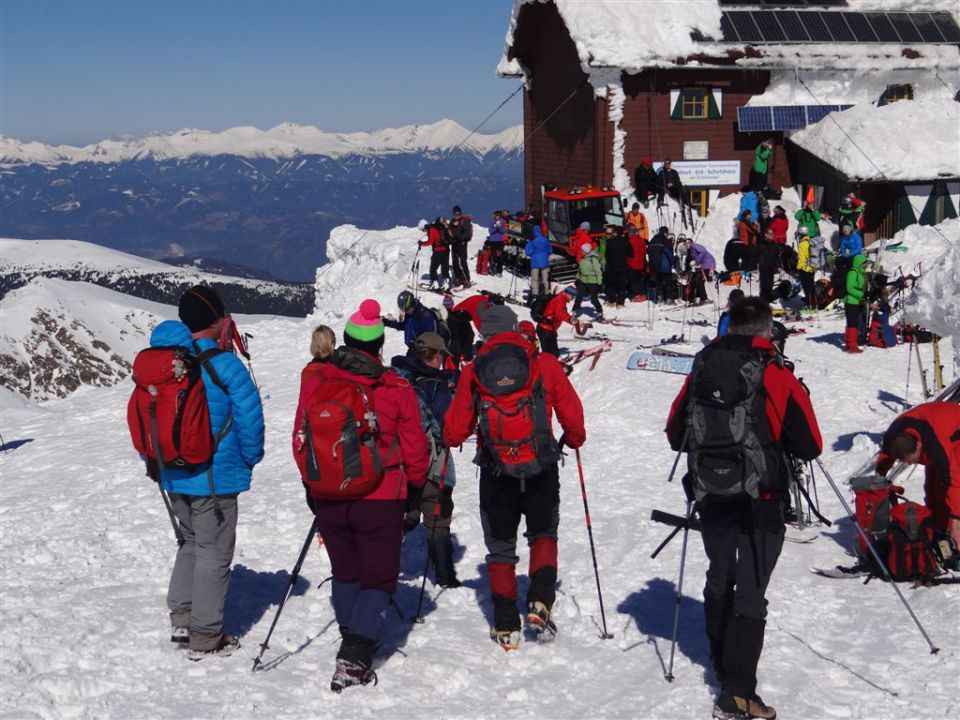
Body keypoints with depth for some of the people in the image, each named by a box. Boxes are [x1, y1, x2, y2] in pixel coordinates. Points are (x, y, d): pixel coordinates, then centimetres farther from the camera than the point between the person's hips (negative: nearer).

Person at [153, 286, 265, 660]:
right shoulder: (223, 364, -18)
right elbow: (249, 418, -17)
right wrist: (249, 459, 1)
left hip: (173, 475, 6)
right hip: (215, 476, -6)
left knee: (191, 542, 25)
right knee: (214, 552, 5)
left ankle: (181, 617, 25)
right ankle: (205, 639, 11)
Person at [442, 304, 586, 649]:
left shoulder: (473, 372, -1)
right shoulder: (544, 364, -3)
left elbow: (455, 430, 4)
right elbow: (571, 413, 1)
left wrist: (451, 439, 28)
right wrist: (574, 439, 23)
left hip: (495, 474, 0)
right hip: (541, 472, 0)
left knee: (500, 547, 14)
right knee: (543, 534, 21)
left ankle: (506, 626, 13)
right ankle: (539, 601, 1)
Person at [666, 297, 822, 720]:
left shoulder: (701, 371, -1)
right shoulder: (777, 378, -12)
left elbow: (674, 435, 9)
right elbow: (810, 446, -7)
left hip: (710, 498, 4)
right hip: (760, 502, -4)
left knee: (719, 581, 21)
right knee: (750, 593, -3)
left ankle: (723, 665, 36)